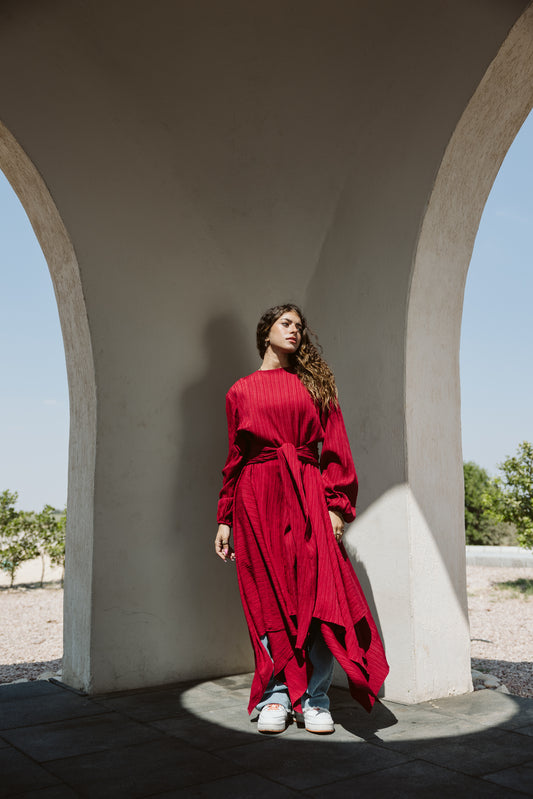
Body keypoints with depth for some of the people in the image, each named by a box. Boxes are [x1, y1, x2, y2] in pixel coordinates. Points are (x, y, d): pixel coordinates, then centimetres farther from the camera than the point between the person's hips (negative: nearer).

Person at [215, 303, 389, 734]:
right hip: (257, 496, 0)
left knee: (317, 594, -6)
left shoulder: (314, 383, 14)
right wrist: (225, 519, 11)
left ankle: (315, 699, 4)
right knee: (269, 599, 1)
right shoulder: (241, 392, 14)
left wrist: (336, 505, -4)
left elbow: (334, 447, 7)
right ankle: (276, 696, 11)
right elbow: (234, 457, 15)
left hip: (308, 494, 0)